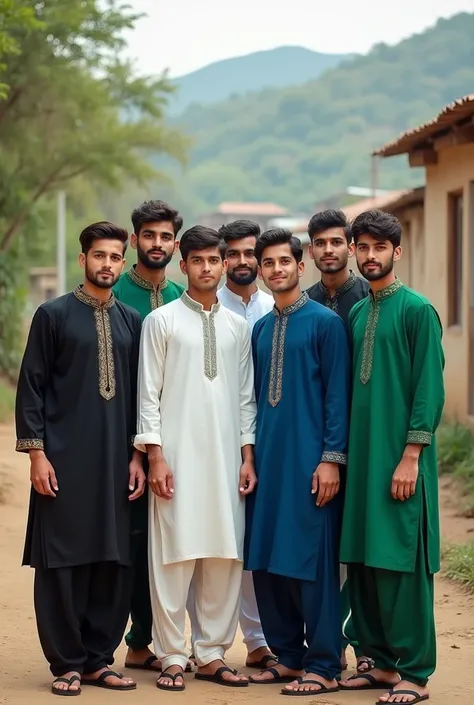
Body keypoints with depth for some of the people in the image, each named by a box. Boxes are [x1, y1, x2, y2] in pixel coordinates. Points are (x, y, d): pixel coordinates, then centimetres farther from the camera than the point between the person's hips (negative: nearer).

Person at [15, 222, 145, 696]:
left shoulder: (131, 322, 12)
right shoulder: (53, 315, 1)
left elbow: (139, 392, 14)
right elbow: (31, 386, -1)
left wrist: (137, 454, 8)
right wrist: (35, 451, -8)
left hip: (116, 461, 4)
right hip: (64, 459, -3)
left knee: (113, 562, 3)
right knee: (62, 561, -1)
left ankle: (98, 660, 14)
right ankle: (66, 664, 8)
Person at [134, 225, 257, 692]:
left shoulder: (237, 327, 12)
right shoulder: (162, 321, 2)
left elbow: (246, 397, 14)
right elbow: (149, 394, -1)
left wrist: (248, 456, 7)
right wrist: (155, 456, -8)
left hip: (226, 457, 4)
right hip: (177, 455, -3)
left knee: (224, 557, 3)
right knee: (174, 556, -3)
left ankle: (211, 654, 13)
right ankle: (172, 656, 5)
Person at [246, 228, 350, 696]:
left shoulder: (325, 322, -4)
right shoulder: (260, 329, 14)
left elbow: (337, 394, -8)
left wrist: (331, 458, -13)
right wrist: (250, 455, 13)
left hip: (309, 460, -6)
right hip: (267, 459, 6)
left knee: (311, 560, -4)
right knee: (266, 561, 7)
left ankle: (323, 667, 3)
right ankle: (287, 655, 18)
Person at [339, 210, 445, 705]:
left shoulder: (417, 310, -6)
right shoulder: (356, 313, 13)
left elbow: (429, 389, -11)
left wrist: (410, 457, -15)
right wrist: (345, 452, 12)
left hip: (399, 458, -7)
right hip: (360, 455, 7)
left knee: (401, 564, -5)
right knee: (361, 562, 8)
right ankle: (383, 661, 18)